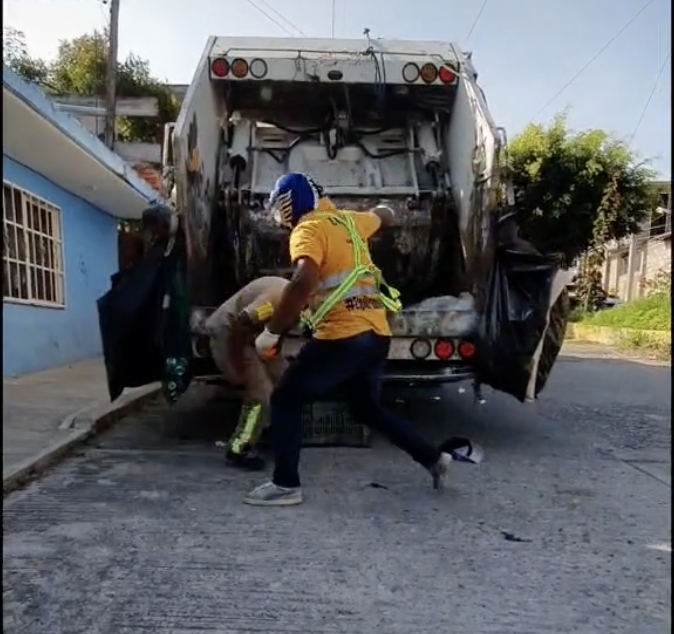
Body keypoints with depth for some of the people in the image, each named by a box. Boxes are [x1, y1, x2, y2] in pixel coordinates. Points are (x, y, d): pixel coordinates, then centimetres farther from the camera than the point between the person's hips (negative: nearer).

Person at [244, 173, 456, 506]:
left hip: (343, 335, -8)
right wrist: (378, 210, 60)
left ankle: (286, 485, 8)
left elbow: (303, 282, -24)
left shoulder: (307, 230, -6)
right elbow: (384, 216, 38)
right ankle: (434, 457, 28)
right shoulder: (347, 221, 18)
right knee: (367, 408, 26)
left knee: (286, 400, 6)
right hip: (377, 334, 9)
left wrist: (271, 332, -17)